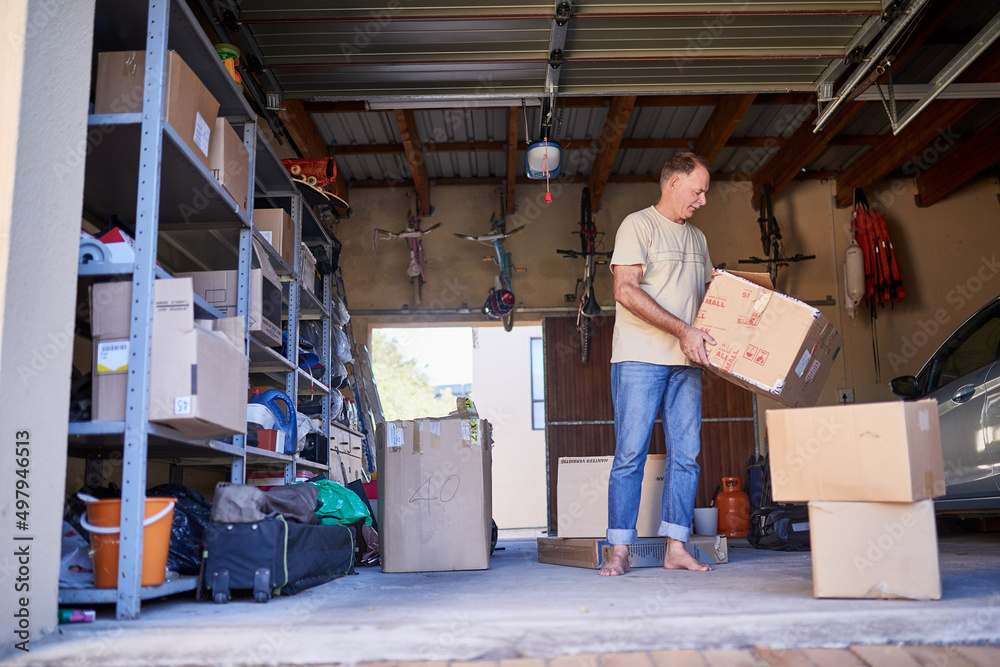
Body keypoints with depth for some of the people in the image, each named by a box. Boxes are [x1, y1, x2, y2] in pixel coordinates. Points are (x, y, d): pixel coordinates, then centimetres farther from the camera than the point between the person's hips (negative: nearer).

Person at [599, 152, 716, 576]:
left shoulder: (697, 239, 21)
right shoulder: (638, 225, -2)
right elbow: (626, 291, -13)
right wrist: (682, 330, -17)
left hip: (686, 363, 7)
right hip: (640, 357, -6)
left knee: (685, 455, 3)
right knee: (630, 454, -6)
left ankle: (676, 548, 10)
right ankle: (619, 551, 1)